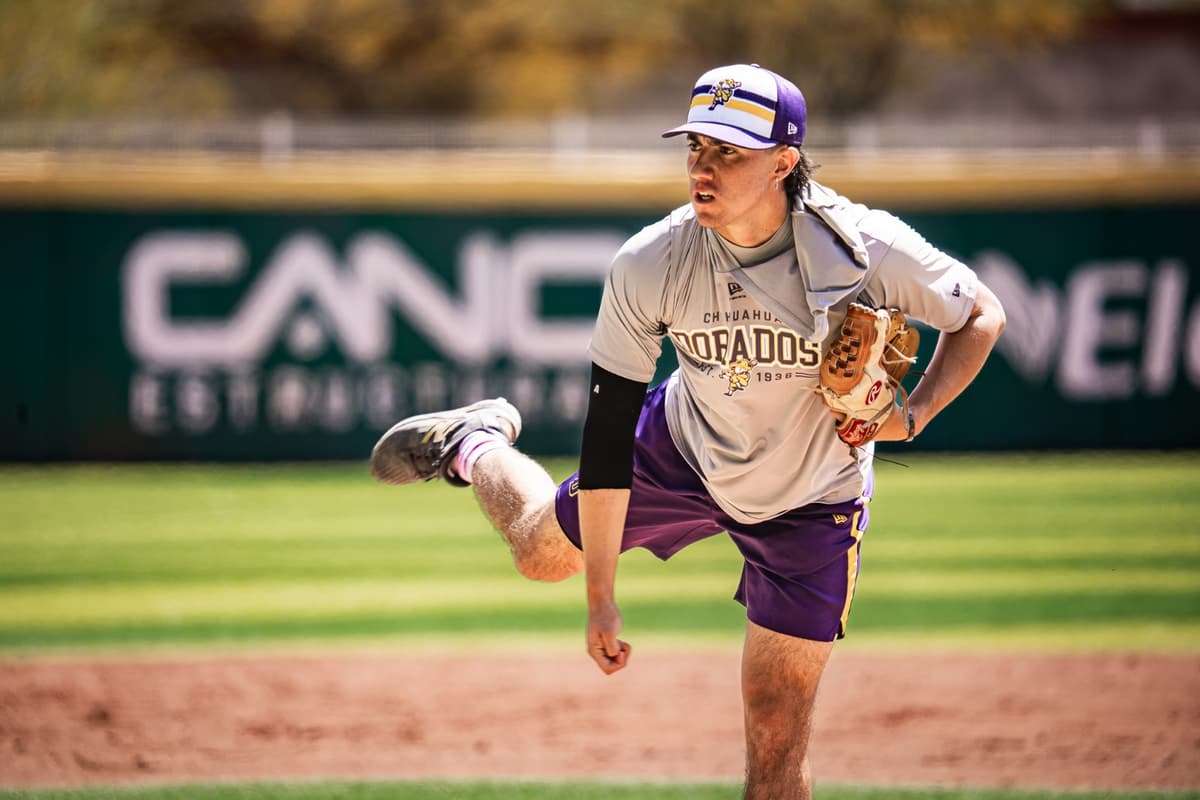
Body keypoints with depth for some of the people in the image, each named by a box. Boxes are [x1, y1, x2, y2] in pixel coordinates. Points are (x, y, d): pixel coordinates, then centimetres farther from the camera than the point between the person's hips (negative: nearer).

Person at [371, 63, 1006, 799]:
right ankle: (476, 448, 55)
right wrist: (601, 599, -20)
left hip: (812, 502, -2)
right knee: (541, 549, 21)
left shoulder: (866, 248, -32)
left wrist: (911, 418, -30)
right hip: (686, 452, 2)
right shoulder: (650, 266, -27)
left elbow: (981, 316, -13)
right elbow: (609, 433, -21)